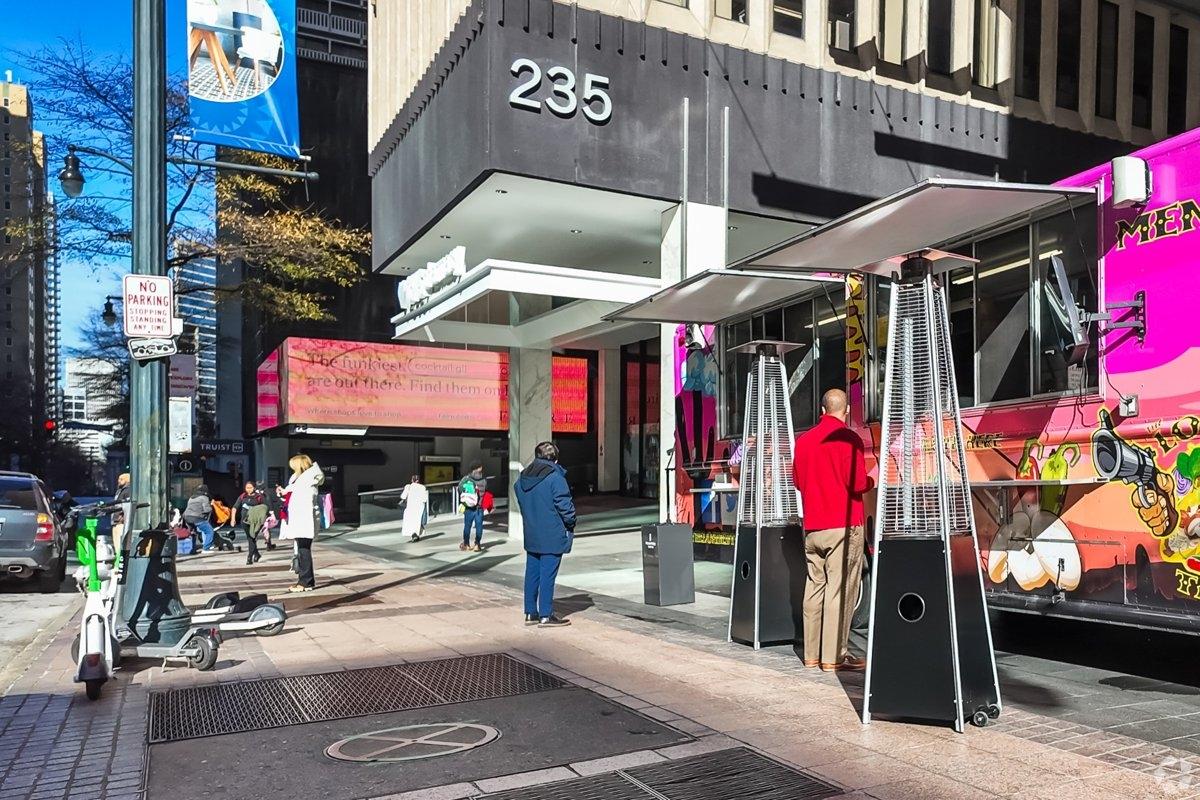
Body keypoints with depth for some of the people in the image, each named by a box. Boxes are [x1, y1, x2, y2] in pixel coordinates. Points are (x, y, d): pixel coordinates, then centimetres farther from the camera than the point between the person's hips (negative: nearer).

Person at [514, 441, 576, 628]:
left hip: (531, 534, 7)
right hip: (552, 536, -7)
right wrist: (571, 523, 1)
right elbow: (564, 504, -14)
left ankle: (530, 613, 19)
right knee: (548, 574, -3)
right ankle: (546, 616, 0)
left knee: (532, 573, 13)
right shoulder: (554, 476, -15)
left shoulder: (523, 477, 9)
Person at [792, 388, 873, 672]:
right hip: (844, 525, -6)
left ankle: (811, 653, 14)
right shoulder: (849, 439, -9)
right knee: (839, 589, -3)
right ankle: (833, 656, -2)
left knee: (815, 586, 10)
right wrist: (871, 481, 7)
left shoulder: (803, 440, 9)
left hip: (812, 526, 6)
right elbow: (858, 483, -14)